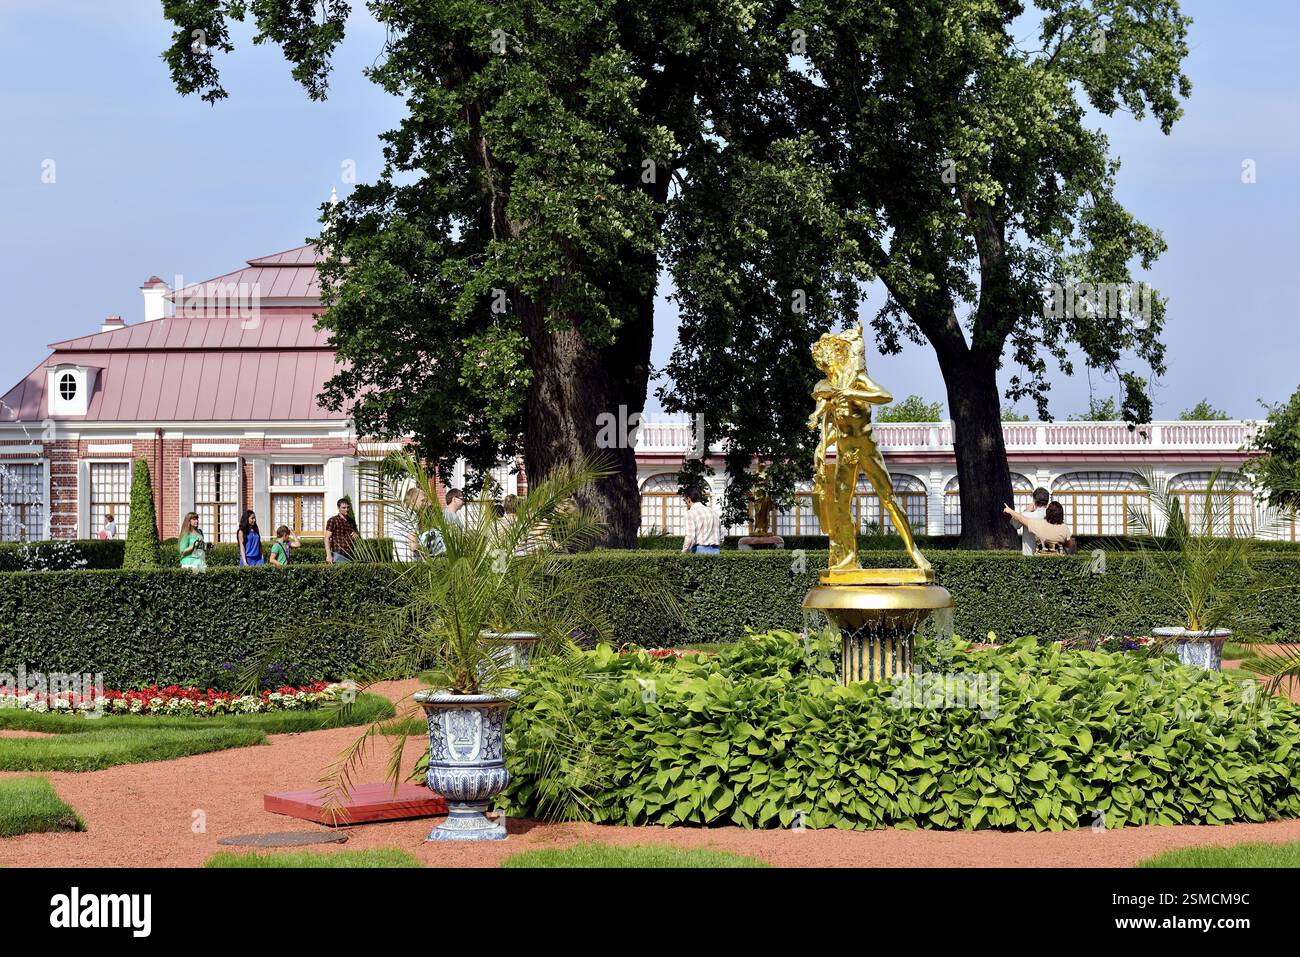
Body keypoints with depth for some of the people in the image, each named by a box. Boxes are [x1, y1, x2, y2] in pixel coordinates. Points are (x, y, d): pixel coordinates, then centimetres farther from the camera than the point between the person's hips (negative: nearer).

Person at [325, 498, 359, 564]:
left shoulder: (352, 521, 15)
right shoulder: (333, 520, -2)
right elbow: (327, 538, -8)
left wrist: (356, 536, 0)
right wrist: (328, 555, -19)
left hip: (350, 556, 5)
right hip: (338, 555, -5)